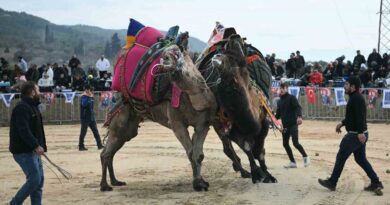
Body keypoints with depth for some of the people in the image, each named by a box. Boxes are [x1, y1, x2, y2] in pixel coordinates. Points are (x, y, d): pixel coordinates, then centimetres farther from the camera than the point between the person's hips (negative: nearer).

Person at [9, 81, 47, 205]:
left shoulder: (32, 107, 17)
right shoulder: (22, 108, -15)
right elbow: (23, 130, -26)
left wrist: (41, 146, 16)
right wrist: (36, 145, -32)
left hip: (33, 150, 10)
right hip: (24, 152, -10)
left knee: (39, 180, 9)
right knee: (34, 179, -13)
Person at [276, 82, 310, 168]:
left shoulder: (292, 98, -4)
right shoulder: (279, 101, 15)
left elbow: (298, 107, -19)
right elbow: (278, 114, 19)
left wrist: (299, 116, -36)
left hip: (293, 124, -7)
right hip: (285, 125, 7)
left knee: (295, 143, -14)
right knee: (285, 144, 5)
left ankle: (305, 157, 6)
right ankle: (292, 162, 15)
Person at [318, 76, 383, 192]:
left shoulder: (356, 99, -17)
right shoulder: (355, 98, 15)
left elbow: (360, 116, -27)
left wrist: (360, 132, -33)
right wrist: (342, 123, 26)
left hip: (355, 135, -10)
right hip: (359, 134, 10)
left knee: (340, 157, 0)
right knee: (360, 159, 14)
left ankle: (332, 183, 9)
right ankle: (376, 182, 12)